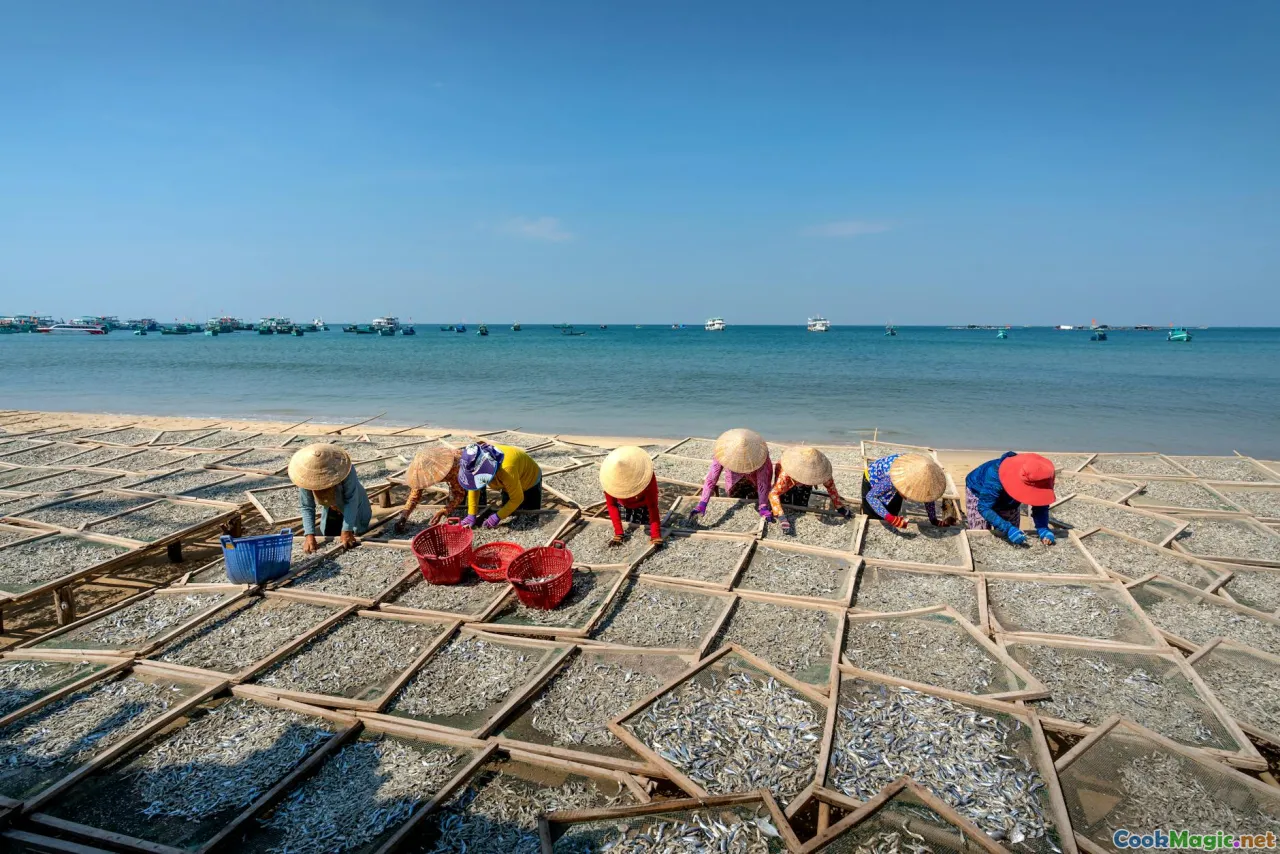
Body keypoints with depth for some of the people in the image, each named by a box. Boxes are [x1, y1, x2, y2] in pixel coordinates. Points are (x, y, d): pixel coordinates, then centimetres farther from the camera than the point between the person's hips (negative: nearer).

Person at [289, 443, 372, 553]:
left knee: (359, 530, 12)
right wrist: (309, 535, -35)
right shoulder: (306, 477, -33)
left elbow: (351, 500, -38)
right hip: (331, 508, 3)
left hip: (352, 505, -3)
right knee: (328, 533, 19)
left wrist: (347, 530, -41)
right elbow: (307, 508, -24)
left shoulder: (345, 470, -45)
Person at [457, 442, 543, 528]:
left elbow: (517, 498, -33)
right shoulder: (477, 464, -28)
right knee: (508, 516, 9)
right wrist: (471, 515, -20)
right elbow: (473, 486, -14)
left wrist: (497, 517, -32)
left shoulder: (506, 469, -46)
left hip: (530, 481, -5)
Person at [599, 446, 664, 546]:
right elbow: (611, 505, -31)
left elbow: (652, 505, -43)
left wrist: (656, 535, -51)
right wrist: (618, 534, -39)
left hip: (643, 503, -1)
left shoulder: (646, 475, -44)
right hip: (624, 504, 2)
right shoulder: (610, 477, -39)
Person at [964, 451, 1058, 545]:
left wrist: (1043, 528, -40)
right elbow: (984, 507, -45)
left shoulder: (1036, 480, -33)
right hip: (979, 493, -5)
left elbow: (1041, 506, -21)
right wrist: (1008, 529, -56)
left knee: (1007, 538, 7)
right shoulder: (996, 476, -47)